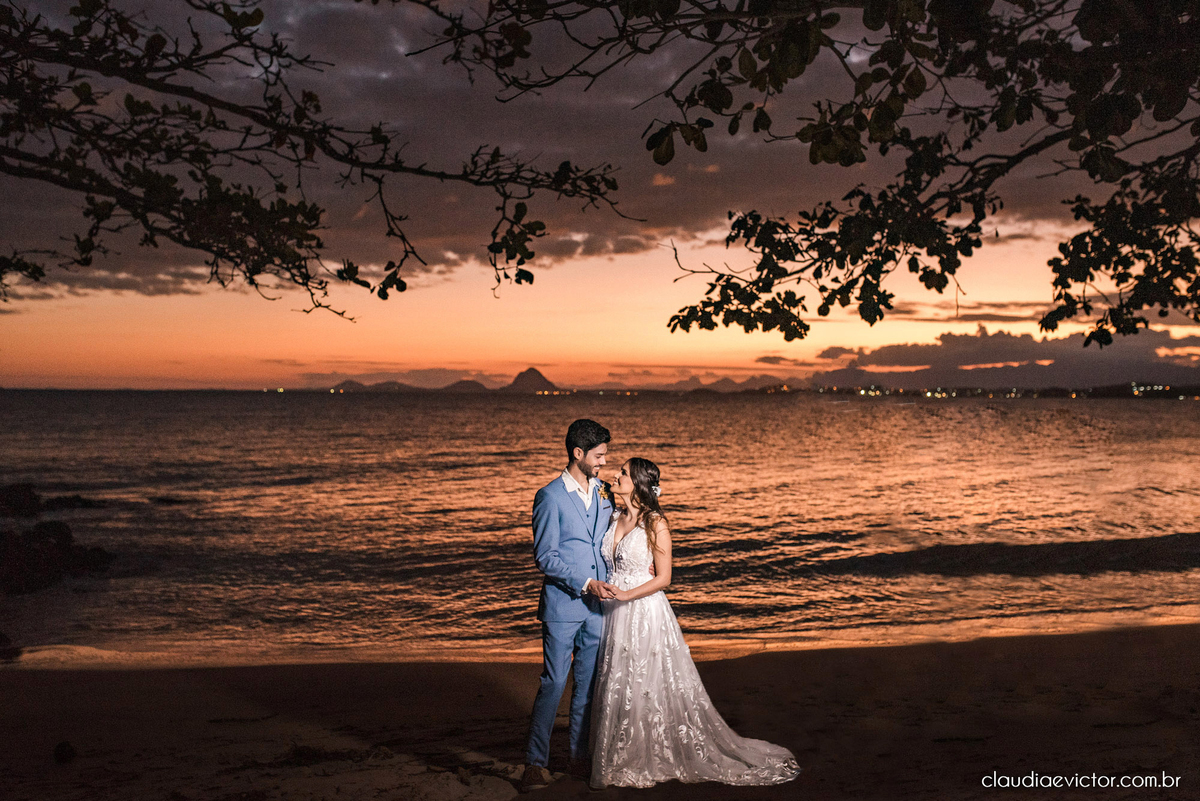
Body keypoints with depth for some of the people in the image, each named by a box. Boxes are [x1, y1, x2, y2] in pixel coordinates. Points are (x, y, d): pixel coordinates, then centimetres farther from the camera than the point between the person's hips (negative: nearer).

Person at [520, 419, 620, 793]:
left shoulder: (602, 493, 11)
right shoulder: (551, 497, -9)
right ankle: (536, 762, 5)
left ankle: (579, 755, 23)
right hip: (562, 605, -6)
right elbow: (545, 556, -12)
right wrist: (586, 583, -16)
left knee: (588, 684, 11)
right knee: (554, 682, -5)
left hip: (595, 606, 6)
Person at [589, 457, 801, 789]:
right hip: (613, 614, 6)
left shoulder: (655, 524, -12)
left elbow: (663, 578, -11)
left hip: (645, 614, -6)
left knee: (650, 687, 2)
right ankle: (621, 760, 28)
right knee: (615, 690, 13)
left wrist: (627, 594, -20)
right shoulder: (613, 518, 5)